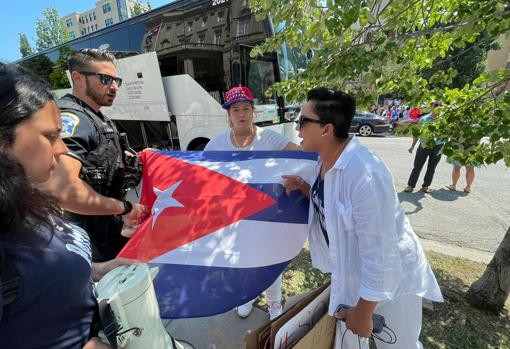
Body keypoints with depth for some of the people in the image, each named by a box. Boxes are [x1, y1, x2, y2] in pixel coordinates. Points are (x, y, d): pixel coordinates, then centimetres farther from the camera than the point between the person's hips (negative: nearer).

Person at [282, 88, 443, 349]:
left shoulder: (364, 174, -35)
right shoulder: (325, 160, -7)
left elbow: (378, 251, -30)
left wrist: (363, 312, -19)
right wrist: (305, 187, -11)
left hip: (389, 275, -7)